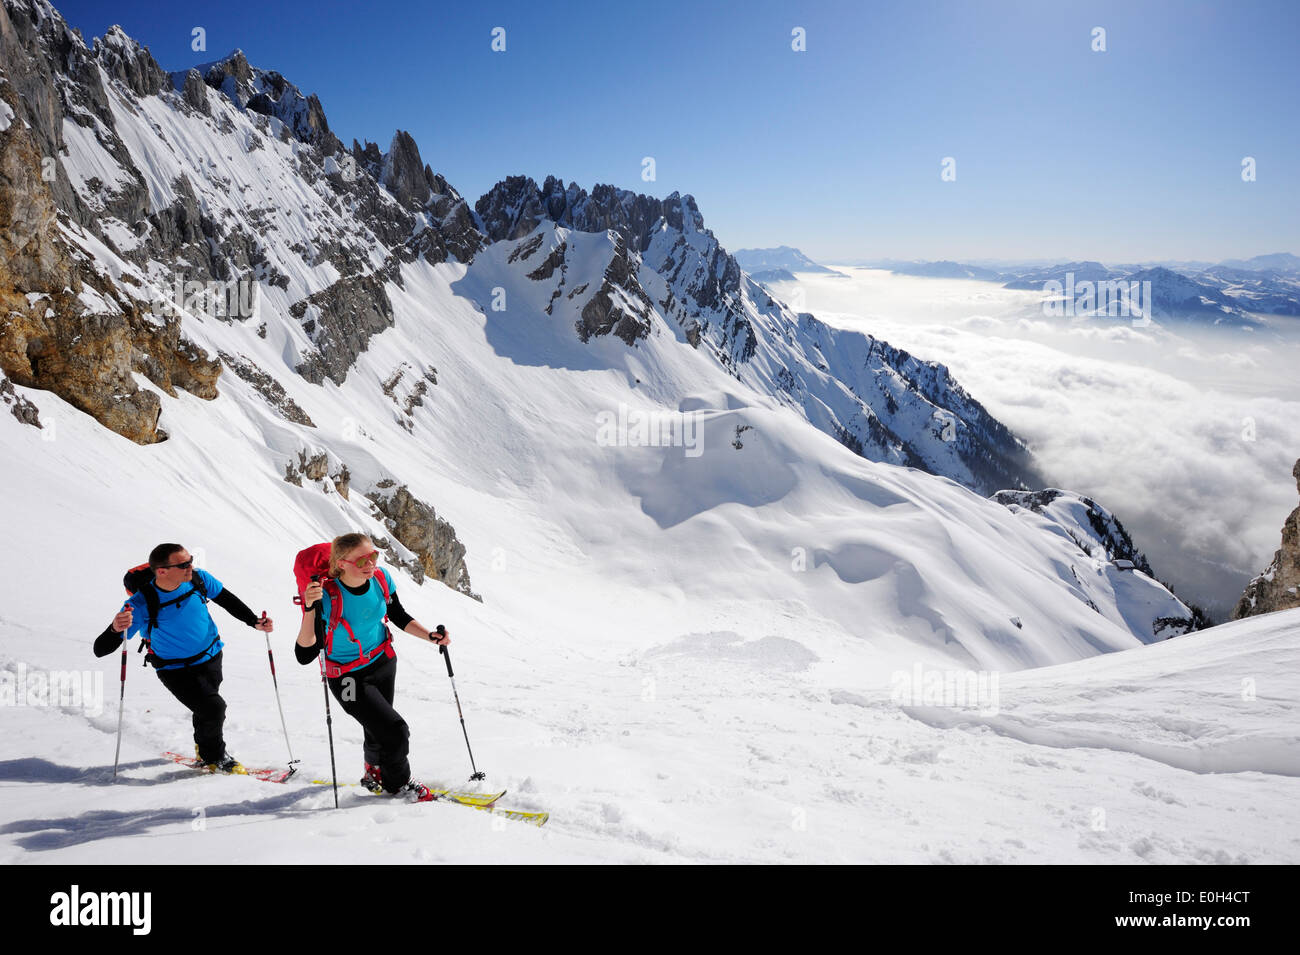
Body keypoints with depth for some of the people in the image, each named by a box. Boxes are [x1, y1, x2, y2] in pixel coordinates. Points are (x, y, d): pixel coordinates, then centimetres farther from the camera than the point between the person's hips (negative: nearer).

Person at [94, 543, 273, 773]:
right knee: (214, 707, -17)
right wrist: (116, 629, -50)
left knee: (206, 709, 22)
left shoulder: (198, 579, -19)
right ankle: (214, 757, 12)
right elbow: (100, 650, -29)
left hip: (210, 658, 4)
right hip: (176, 670, -4)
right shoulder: (141, 604, -29)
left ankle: (203, 749, 53)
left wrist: (254, 621, -7)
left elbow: (226, 599, 2)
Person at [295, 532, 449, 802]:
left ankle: (374, 773, 56)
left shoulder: (381, 578, -17)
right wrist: (310, 609, -46)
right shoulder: (327, 596, -32)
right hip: (349, 677, -5)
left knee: (378, 730, 24)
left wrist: (431, 636, -10)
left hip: (383, 662, 5)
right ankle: (398, 783, 21)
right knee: (395, 731, -11)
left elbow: (400, 617, 2)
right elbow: (304, 655, -34)